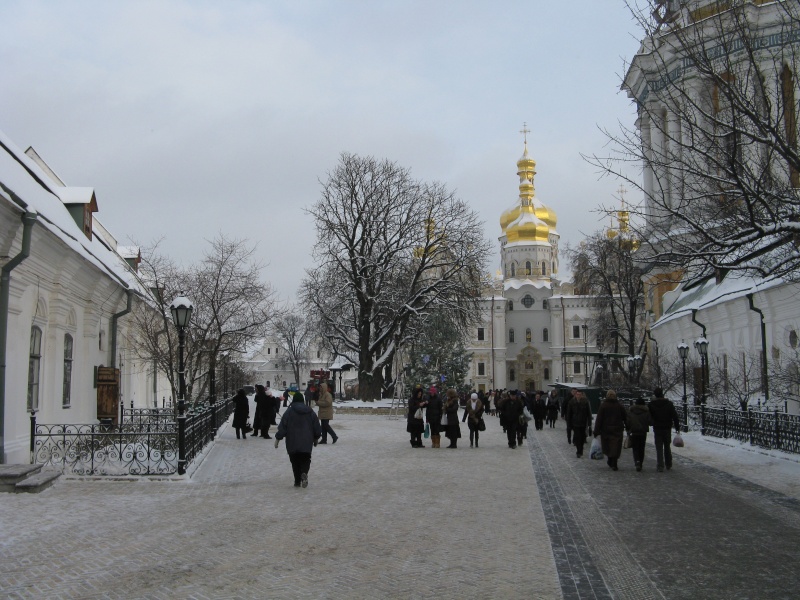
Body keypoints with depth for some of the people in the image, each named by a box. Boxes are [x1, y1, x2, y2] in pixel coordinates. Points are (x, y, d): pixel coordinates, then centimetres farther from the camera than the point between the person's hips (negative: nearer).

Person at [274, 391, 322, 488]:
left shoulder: (289, 411, -4)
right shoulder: (310, 411, 7)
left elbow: (282, 426, -6)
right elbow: (317, 427, 11)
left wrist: (278, 438, 0)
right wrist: (316, 438, 24)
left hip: (293, 443, -2)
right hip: (307, 442, 2)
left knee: (295, 461, 8)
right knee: (305, 459, 7)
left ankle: (297, 482, 7)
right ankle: (304, 473, -22)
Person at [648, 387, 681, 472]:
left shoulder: (651, 404, -4)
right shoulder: (669, 404, -3)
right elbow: (675, 416, -4)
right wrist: (677, 427, 0)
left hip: (657, 429, -1)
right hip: (667, 429, 2)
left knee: (659, 448, 1)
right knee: (667, 447, 16)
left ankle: (660, 466, -7)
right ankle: (668, 465, 23)